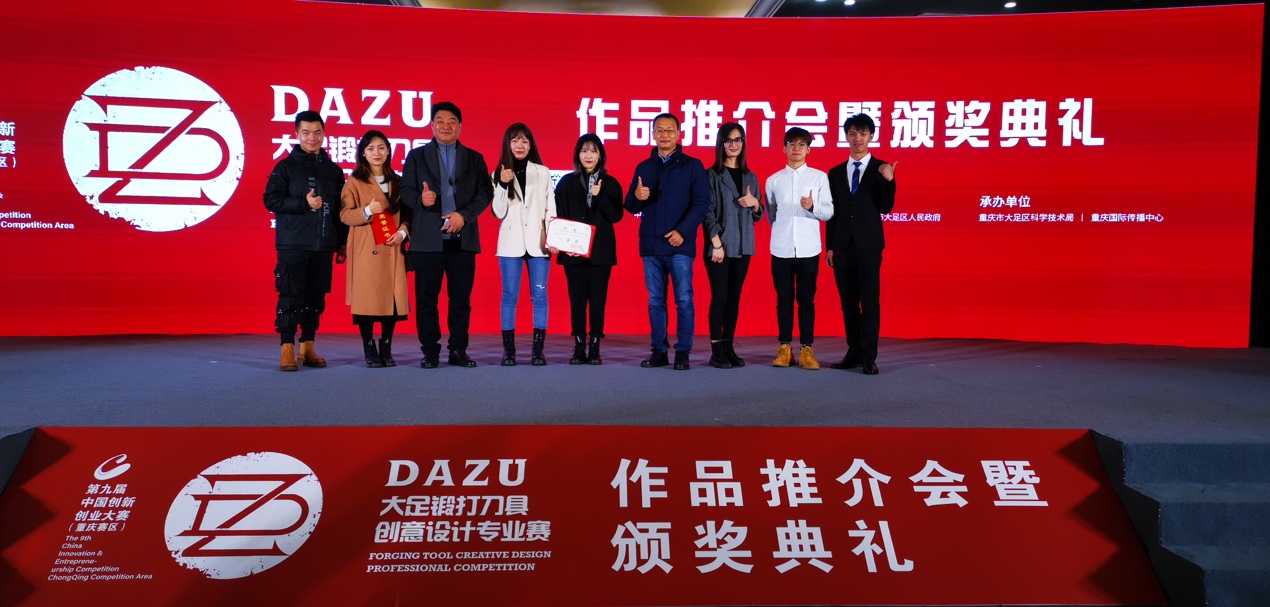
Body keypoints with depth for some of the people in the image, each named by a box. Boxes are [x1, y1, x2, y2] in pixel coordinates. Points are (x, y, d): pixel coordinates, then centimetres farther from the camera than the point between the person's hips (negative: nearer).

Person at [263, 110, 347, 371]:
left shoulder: (333, 170, 15)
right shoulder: (286, 166, 4)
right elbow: (271, 199, -4)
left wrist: (343, 243, 13)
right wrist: (304, 204, -14)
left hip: (324, 246, 4)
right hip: (293, 245, -3)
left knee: (316, 297, 6)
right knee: (291, 296, -6)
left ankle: (307, 347, 14)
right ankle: (287, 350, -2)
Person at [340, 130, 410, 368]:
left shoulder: (397, 182, 15)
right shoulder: (354, 182, 4)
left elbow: (406, 213, 14)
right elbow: (344, 214, -2)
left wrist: (402, 232, -5)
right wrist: (367, 211, -19)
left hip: (392, 249, 3)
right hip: (365, 250, -3)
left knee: (393, 297, 0)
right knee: (367, 298, -4)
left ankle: (386, 350, 10)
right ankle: (370, 351, 5)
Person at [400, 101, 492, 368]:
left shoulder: (475, 158, 15)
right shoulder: (416, 156, 14)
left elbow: (485, 193, 4)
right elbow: (405, 191, 6)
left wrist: (464, 215, -10)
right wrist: (420, 199, -16)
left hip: (463, 237, 1)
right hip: (428, 238, -1)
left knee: (461, 298, 2)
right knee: (426, 298, 0)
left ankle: (458, 350, 10)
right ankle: (430, 352, 8)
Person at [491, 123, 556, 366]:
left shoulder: (543, 173, 9)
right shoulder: (499, 175, 9)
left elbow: (550, 209, 7)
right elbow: (499, 213, 1)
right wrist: (503, 185, -12)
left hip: (538, 242, 0)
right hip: (511, 243, 0)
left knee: (540, 296, -2)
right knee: (509, 296, -1)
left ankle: (538, 350, 2)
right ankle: (509, 351, 3)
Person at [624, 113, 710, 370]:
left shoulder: (692, 166, 4)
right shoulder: (643, 167, 14)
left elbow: (701, 203, -4)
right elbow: (631, 207, 12)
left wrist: (682, 231, -15)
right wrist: (637, 197, -12)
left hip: (680, 245, -3)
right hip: (650, 245, 4)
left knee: (684, 300, -3)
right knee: (655, 301, 7)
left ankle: (682, 352, 3)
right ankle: (659, 351, 14)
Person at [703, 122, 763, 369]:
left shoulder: (750, 177, 13)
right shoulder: (712, 175, -2)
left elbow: (758, 215, 17)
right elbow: (708, 212, -8)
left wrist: (755, 203, -6)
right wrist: (717, 244, -15)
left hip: (742, 246, 5)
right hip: (719, 245, -5)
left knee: (734, 298, 6)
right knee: (719, 297, -5)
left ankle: (729, 348, 12)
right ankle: (716, 351, 0)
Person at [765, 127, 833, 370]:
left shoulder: (819, 177, 3)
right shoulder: (773, 180, 8)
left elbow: (829, 212, -1)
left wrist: (813, 207, -18)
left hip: (808, 248, -1)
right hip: (781, 248, 1)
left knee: (806, 299, 2)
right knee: (784, 299, 5)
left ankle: (807, 349, 7)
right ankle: (784, 348, 11)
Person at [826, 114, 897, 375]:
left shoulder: (881, 169, 2)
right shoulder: (836, 172, 11)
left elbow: (885, 208, -4)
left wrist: (889, 181, -19)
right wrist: (830, 246, 7)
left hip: (869, 244, -3)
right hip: (843, 245, 3)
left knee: (870, 301, -5)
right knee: (848, 302, 8)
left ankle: (869, 357, -2)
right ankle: (854, 352, 16)